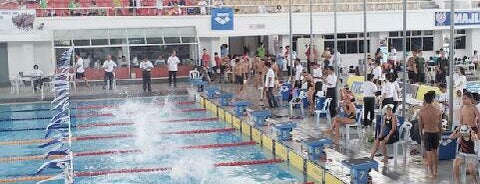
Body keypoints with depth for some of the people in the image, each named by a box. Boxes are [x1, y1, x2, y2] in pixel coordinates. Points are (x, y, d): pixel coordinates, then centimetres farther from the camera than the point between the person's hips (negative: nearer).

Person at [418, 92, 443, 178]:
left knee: (429, 153, 5)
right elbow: (440, 124, 3)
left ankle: (431, 173, 10)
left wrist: (421, 132, 14)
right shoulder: (438, 111, -6)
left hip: (427, 133, -3)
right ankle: (435, 171, 27)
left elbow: (421, 125, -3)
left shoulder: (421, 111, -13)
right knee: (435, 152, 18)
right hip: (436, 132, 3)